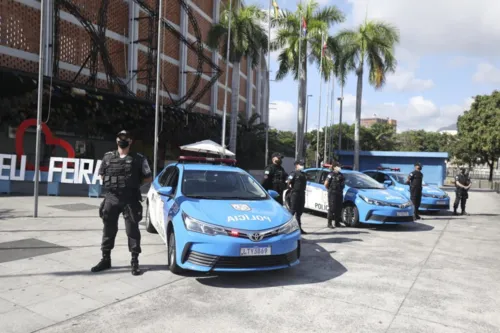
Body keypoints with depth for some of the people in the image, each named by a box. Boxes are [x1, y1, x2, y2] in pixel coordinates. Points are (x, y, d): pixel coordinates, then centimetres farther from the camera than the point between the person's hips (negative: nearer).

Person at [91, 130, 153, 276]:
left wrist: (135, 183, 2)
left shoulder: (139, 159, 1)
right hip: (111, 198, 3)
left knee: (132, 230, 0)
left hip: (130, 200, -3)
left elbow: (148, 178, 6)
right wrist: (111, 183, 9)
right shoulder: (108, 157, 8)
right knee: (108, 230, 10)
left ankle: (135, 262, 8)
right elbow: (101, 174, 20)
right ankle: (105, 260, 23)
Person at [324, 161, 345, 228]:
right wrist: (329, 189, 2)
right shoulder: (331, 174, -9)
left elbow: (343, 183, 23)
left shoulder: (340, 175, 12)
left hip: (339, 193, 7)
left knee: (339, 208, 9)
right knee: (332, 208, -6)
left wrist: (341, 189, 13)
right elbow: (326, 184, -11)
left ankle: (337, 223, 20)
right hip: (332, 194, -7)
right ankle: (329, 223, 0)